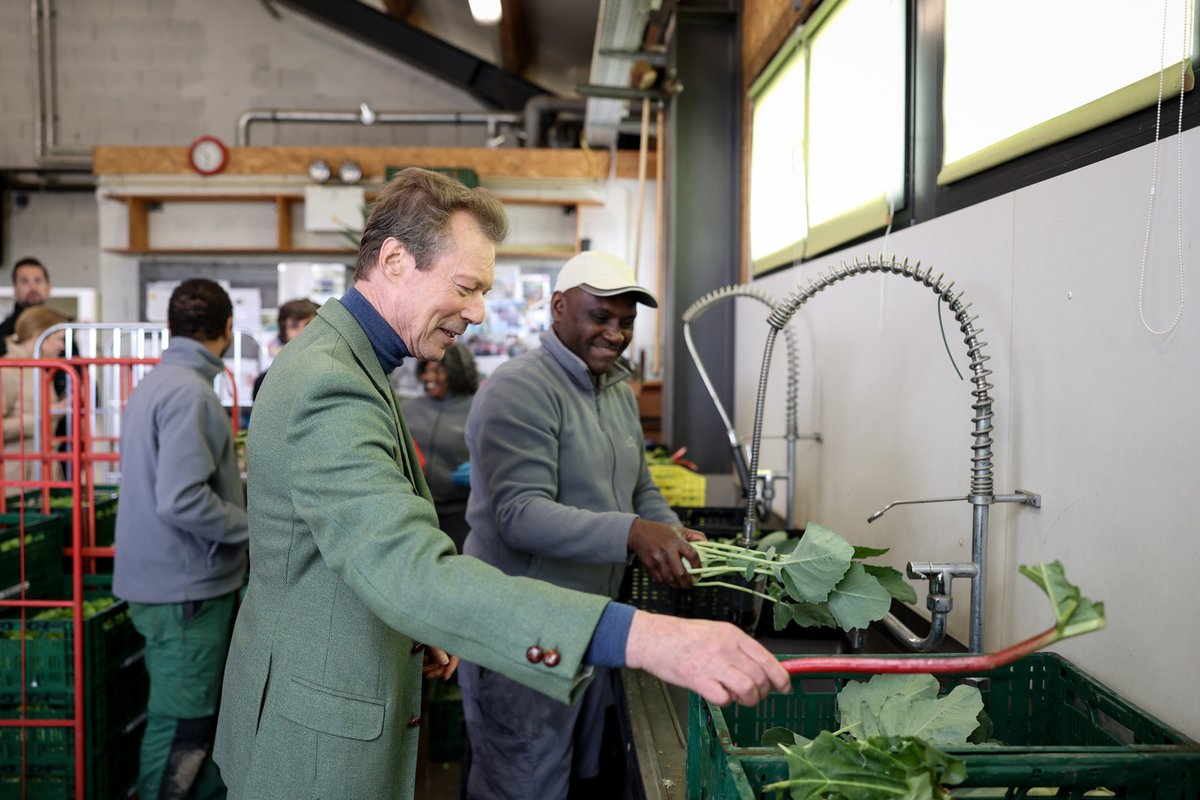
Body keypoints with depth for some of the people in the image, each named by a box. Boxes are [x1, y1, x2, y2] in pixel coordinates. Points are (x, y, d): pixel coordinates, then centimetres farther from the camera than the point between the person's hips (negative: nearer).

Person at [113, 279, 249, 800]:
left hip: (168, 578, 10)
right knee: (182, 725, 3)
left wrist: (239, 494, 18)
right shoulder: (188, 392, -20)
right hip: (186, 587, -10)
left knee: (205, 712, 20)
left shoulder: (156, 382, 11)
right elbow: (182, 502, -27)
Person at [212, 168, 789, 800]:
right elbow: (409, 569, -40)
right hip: (318, 744, -10)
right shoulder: (330, 386, -27)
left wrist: (420, 632, 5)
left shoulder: (339, 360, 8)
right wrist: (636, 636, -46)